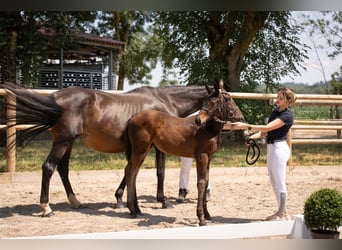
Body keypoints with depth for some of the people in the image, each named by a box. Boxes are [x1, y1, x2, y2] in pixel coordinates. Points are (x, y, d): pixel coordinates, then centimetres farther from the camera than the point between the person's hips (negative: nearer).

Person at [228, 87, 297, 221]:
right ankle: (281, 211, 26)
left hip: (279, 148, -10)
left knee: (280, 183, -1)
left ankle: (282, 214, 10)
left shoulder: (287, 115, -17)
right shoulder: (275, 111, 11)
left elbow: (267, 127, -26)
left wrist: (245, 126, -30)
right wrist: (253, 136, -4)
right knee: (274, 184, 16)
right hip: (271, 148, 10)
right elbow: (266, 131, 14)